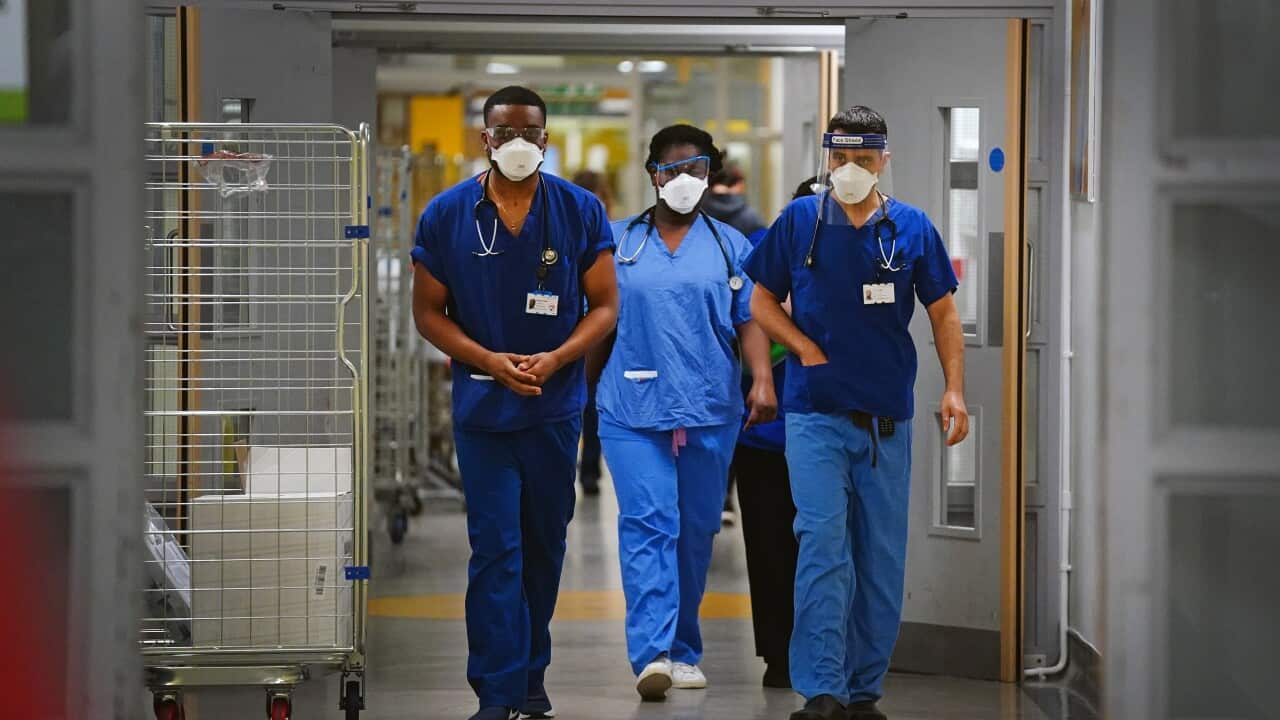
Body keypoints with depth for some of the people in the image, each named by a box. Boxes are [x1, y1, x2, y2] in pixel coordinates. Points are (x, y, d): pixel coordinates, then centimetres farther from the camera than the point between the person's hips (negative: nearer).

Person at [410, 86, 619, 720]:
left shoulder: (580, 210, 0)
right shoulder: (446, 215, -1)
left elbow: (603, 305, 2)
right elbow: (428, 312, 3)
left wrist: (554, 359, -15)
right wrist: (491, 361, -13)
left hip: (556, 405, 2)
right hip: (482, 403, -2)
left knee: (544, 544, 12)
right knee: (495, 549, -7)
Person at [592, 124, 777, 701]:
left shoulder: (729, 246, 10)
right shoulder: (617, 243, 9)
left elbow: (750, 321, 4)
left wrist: (763, 380, -11)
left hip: (709, 411, 2)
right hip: (634, 409, -1)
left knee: (695, 530, 7)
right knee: (647, 524, -13)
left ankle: (683, 651, 20)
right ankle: (651, 653, -22)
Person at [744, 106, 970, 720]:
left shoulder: (911, 228, 4)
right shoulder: (799, 221, 2)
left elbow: (942, 313, 8)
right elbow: (762, 302, 10)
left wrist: (954, 388, -4)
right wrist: (807, 349, -6)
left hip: (887, 417, 2)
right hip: (815, 412, -2)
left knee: (883, 558, 6)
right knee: (823, 545, -13)